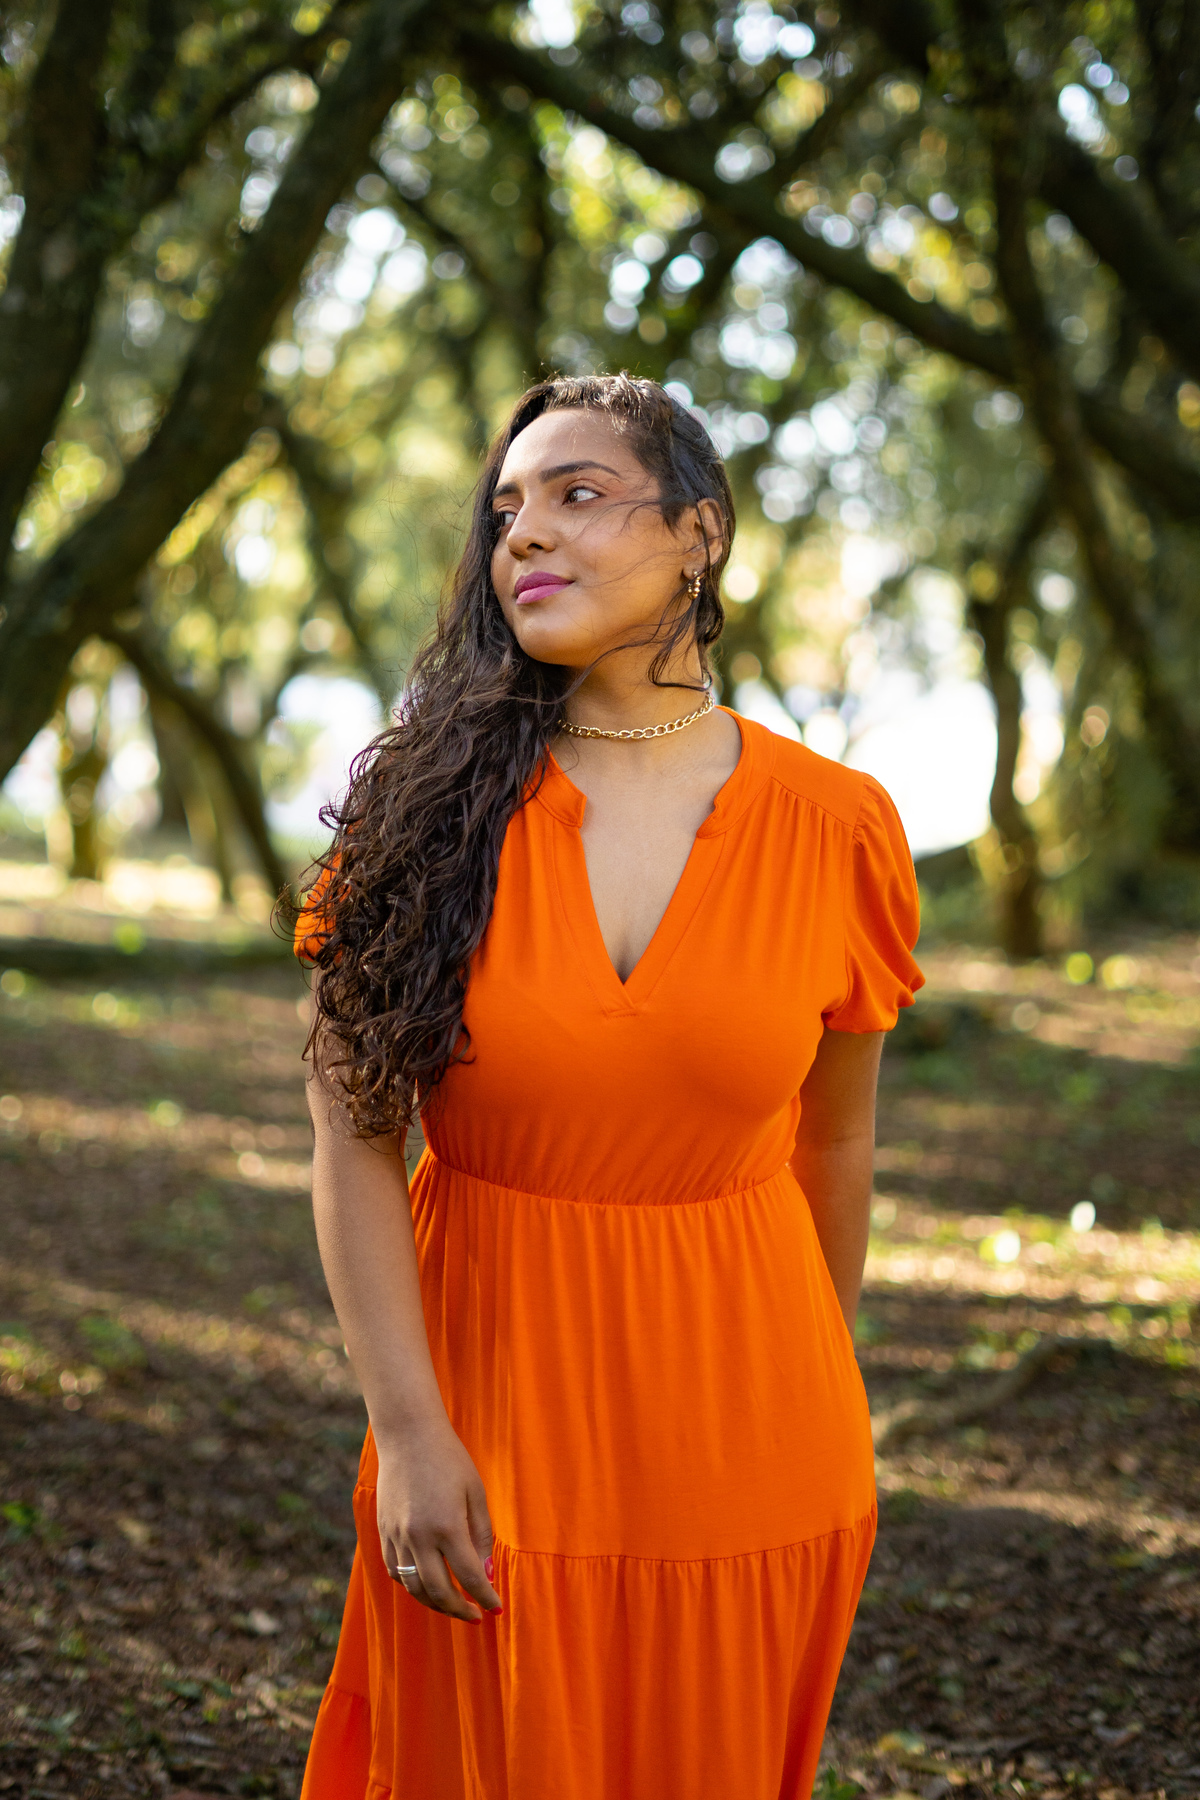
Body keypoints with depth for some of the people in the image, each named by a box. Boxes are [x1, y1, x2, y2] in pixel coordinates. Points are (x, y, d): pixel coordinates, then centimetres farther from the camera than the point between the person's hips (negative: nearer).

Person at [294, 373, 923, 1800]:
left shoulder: (836, 831, -5)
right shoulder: (434, 801, -6)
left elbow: (833, 1137, 7)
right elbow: (352, 1131, -7)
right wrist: (409, 1430, -14)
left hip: (739, 1463, 1)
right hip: (488, 1417, 0)